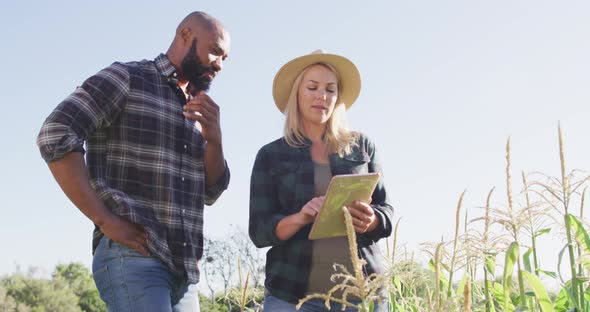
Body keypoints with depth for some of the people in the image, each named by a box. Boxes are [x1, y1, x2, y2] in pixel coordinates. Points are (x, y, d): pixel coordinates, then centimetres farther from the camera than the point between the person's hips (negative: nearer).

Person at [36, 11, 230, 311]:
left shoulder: (200, 109, 20)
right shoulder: (126, 78, 0)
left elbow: (211, 192, 16)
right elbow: (56, 136, -13)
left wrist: (214, 138, -4)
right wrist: (106, 220, -17)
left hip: (184, 270, 7)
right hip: (131, 256, -7)